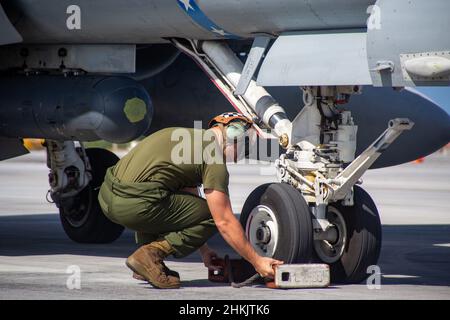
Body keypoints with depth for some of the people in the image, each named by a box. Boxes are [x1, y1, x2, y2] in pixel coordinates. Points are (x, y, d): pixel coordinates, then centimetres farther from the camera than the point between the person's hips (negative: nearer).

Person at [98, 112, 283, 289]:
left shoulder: (189, 136, 27)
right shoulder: (214, 161, -1)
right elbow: (225, 222, -3)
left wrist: (204, 250, 37)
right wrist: (256, 262, 4)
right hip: (134, 204, -9)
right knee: (212, 216, 1)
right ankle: (150, 255, -7)